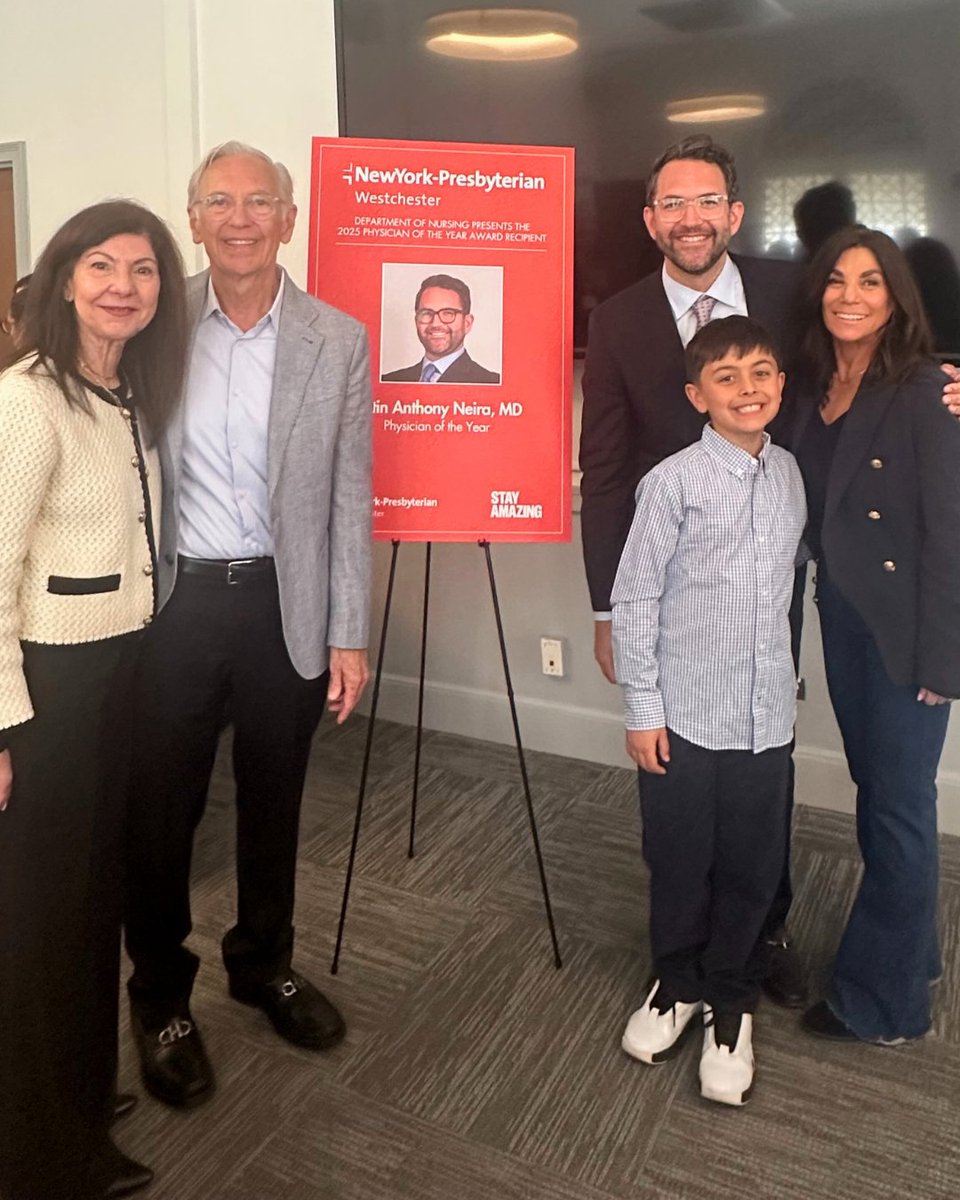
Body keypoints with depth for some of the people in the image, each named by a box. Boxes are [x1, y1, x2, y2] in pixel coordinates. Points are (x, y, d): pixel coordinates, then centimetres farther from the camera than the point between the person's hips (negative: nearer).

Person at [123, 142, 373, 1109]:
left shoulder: (338, 340, 1)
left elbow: (349, 499, 1)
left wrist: (347, 634, -1)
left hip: (284, 604, 1)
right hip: (175, 600, 0)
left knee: (273, 800, 15)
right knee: (161, 807, 8)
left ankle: (264, 963, 40)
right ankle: (161, 997, 32)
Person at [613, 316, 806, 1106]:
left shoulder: (790, 473, 4)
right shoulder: (674, 481, -11)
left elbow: (790, 582, 13)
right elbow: (634, 599, -9)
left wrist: (789, 680, 14)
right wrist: (642, 708, -8)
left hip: (767, 717, 4)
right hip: (685, 715, -3)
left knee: (752, 870, 13)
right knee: (679, 865, 12)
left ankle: (731, 998, 35)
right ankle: (677, 984, 37)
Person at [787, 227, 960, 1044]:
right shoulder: (817, 392, 7)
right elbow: (816, 513, 9)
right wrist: (823, 601, 4)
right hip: (841, 612, 7)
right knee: (874, 787, 18)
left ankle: (884, 1001, 23)